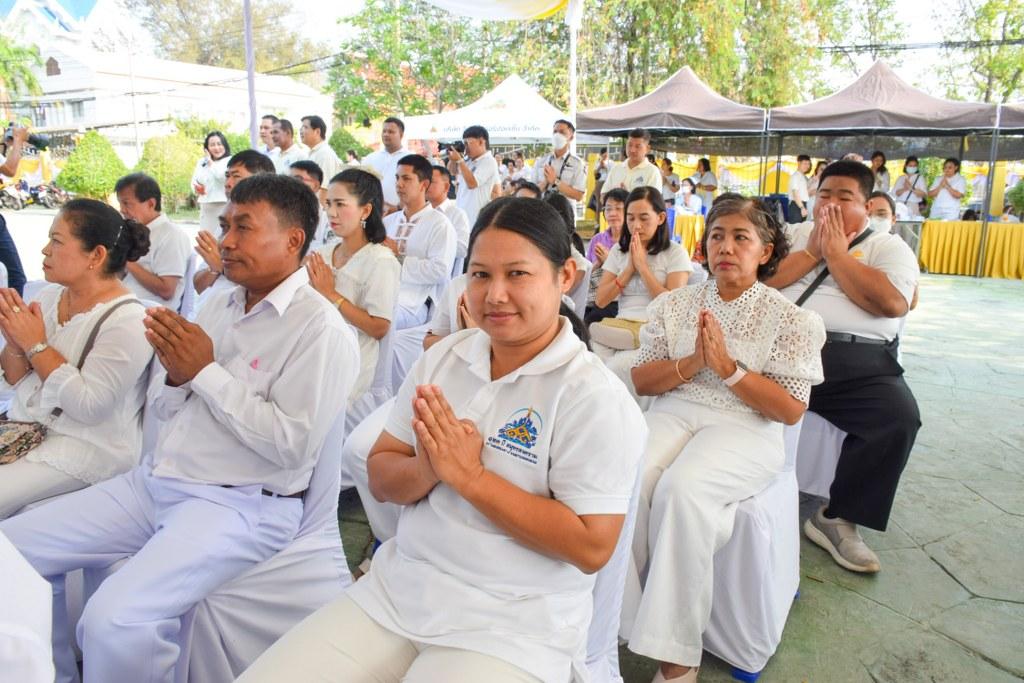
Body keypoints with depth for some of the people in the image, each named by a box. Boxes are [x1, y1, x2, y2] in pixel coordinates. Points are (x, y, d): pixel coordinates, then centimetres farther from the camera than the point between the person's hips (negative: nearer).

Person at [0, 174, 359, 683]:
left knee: (112, 622, -27)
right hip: (154, 481, 9)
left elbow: (292, 445, -21)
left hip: (240, 504, -8)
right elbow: (166, 413, 16)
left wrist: (206, 373, -15)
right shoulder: (221, 305, 12)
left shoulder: (320, 329, -13)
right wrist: (176, 376, -7)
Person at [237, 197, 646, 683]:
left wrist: (470, 476, -20)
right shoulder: (443, 356, 3)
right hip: (395, 591, 5)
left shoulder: (594, 396, -15)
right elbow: (380, 481, 6)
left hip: (512, 628, -4)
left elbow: (591, 547, -18)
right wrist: (427, 469, -17)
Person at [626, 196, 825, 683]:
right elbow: (641, 381, 8)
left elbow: (791, 410, -3)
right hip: (672, 415, 3)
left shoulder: (791, 319, 3)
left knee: (681, 489, -33)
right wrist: (692, 362, -10)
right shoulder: (674, 303, 12)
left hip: (744, 429, -3)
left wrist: (727, 366, -13)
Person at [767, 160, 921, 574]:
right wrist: (812, 252, 0)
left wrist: (836, 253, -1)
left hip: (856, 362, -1)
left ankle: (838, 518, -8)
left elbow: (891, 303, -8)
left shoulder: (889, 246, 13)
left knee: (898, 415, -26)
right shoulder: (794, 234, 21)